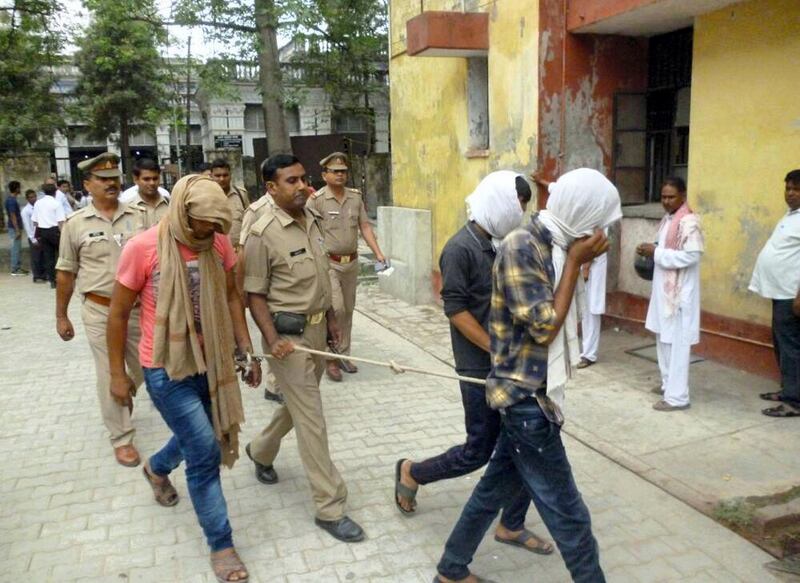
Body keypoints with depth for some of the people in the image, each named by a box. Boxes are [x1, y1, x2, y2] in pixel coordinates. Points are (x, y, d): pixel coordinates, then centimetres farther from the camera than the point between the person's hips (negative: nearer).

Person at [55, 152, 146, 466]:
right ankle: (122, 438, 18)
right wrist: (61, 316, 7)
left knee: (145, 370, 13)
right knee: (110, 377, 3)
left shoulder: (136, 216, 1)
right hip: (99, 312, -2)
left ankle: (123, 399, 45)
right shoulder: (76, 223, -3)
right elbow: (66, 273, 4)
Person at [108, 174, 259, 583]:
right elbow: (118, 314, -7)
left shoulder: (218, 244, -5)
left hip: (209, 360, 5)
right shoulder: (142, 248, -17)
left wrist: (247, 350, 6)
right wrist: (117, 374, -2)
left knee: (197, 440, 23)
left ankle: (157, 468, 58)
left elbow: (231, 297, 7)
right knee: (205, 451, -5)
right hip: (166, 368, -5)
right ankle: (221, 544, 13)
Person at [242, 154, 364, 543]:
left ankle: (260, 450, 51)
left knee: (298, 404, 23)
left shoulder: (312, 219, 6)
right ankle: (330, 508, 8)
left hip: (317, 327, 8)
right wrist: (272, 340, -23)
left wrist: (330, 317, 18)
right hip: (289, 333, -7)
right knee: (311, 420, -3)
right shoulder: (263, 233, -16)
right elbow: (255, 294, -13)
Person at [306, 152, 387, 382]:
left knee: (348, 311, 12)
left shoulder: (355, 197, 7)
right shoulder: (317, 199, -8)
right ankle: (331, 358, 4)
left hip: (351, 262, 5)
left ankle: (343, 354, 26)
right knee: (336, 308, -13)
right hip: (328, 262, -5)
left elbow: (365, 226, 9)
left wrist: (378, 253, 0)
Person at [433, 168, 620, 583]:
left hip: (532, 393, 10)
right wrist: (575, 262, -17)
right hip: (525, 396, -10)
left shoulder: (552, 245, 8)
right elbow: (544, 326, -22)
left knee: (497, 486, 20)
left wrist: (578, 260, 1)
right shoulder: (520, 247, -20)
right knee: (567, 511, 5)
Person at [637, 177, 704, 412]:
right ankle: (668, 383, 31)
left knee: (677, 343, -5)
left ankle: (677, 397, 0)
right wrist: (651, 251, 3)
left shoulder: (689, 222, -17)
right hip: (664, 289, 10)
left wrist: (657, 253, -20)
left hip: (679, 293, -10)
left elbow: (691, 256, -24)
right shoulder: (668, 219, 13)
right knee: (663, 340, 17)